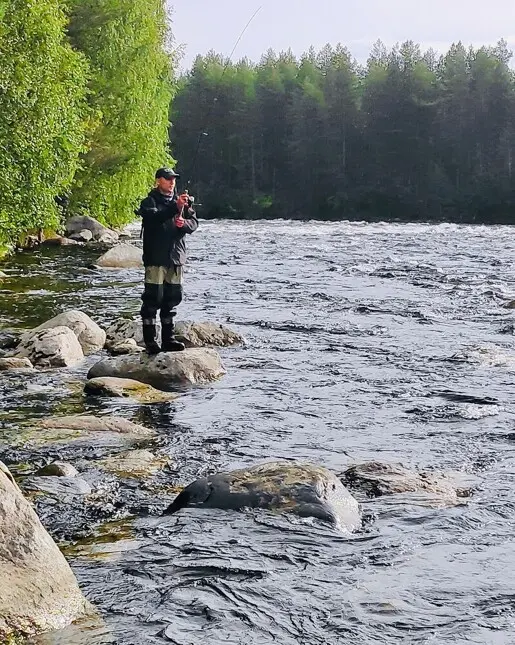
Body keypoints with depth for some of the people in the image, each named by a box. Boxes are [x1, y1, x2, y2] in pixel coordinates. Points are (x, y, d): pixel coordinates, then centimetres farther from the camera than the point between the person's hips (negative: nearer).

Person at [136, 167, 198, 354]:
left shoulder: (181, 201, 15)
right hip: (155, 259, -5)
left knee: (172, 299, 10)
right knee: (152, 298, -6)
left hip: (176, 257, 6)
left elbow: (194, 222, 6)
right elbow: (154, 218, -21)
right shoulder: (149, 202, -1)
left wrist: (184, 224, -16)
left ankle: (168, 339, 17)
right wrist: (175, 207, -33)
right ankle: (150, 340, -3)